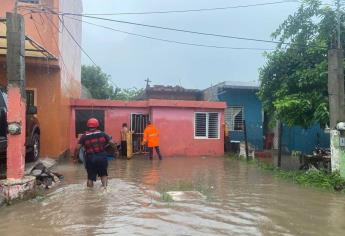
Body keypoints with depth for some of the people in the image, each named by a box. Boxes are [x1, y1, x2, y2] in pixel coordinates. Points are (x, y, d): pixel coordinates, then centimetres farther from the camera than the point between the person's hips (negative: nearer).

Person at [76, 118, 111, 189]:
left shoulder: (84, 136, -1)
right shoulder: (102, 134, 3)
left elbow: (78, 147, -5)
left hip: (90, 158, -1)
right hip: (102, 157, 1)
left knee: (90, 177, 13)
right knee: (103, 174, 21)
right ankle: (105, 187, 8)